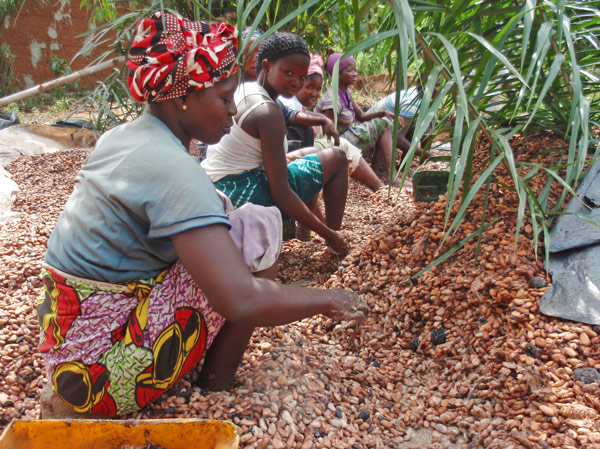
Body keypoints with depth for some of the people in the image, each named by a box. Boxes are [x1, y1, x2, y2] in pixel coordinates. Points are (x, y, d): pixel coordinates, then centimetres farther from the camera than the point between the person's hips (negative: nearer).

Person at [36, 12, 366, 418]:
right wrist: (327, 300, -16)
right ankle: (217, 384, 2)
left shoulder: (119, 138, 5)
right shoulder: (173, 167, -24)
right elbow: (243, 302, -31)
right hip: (107, 375, -9)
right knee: (260, 225, -12)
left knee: (217, 213, 18)